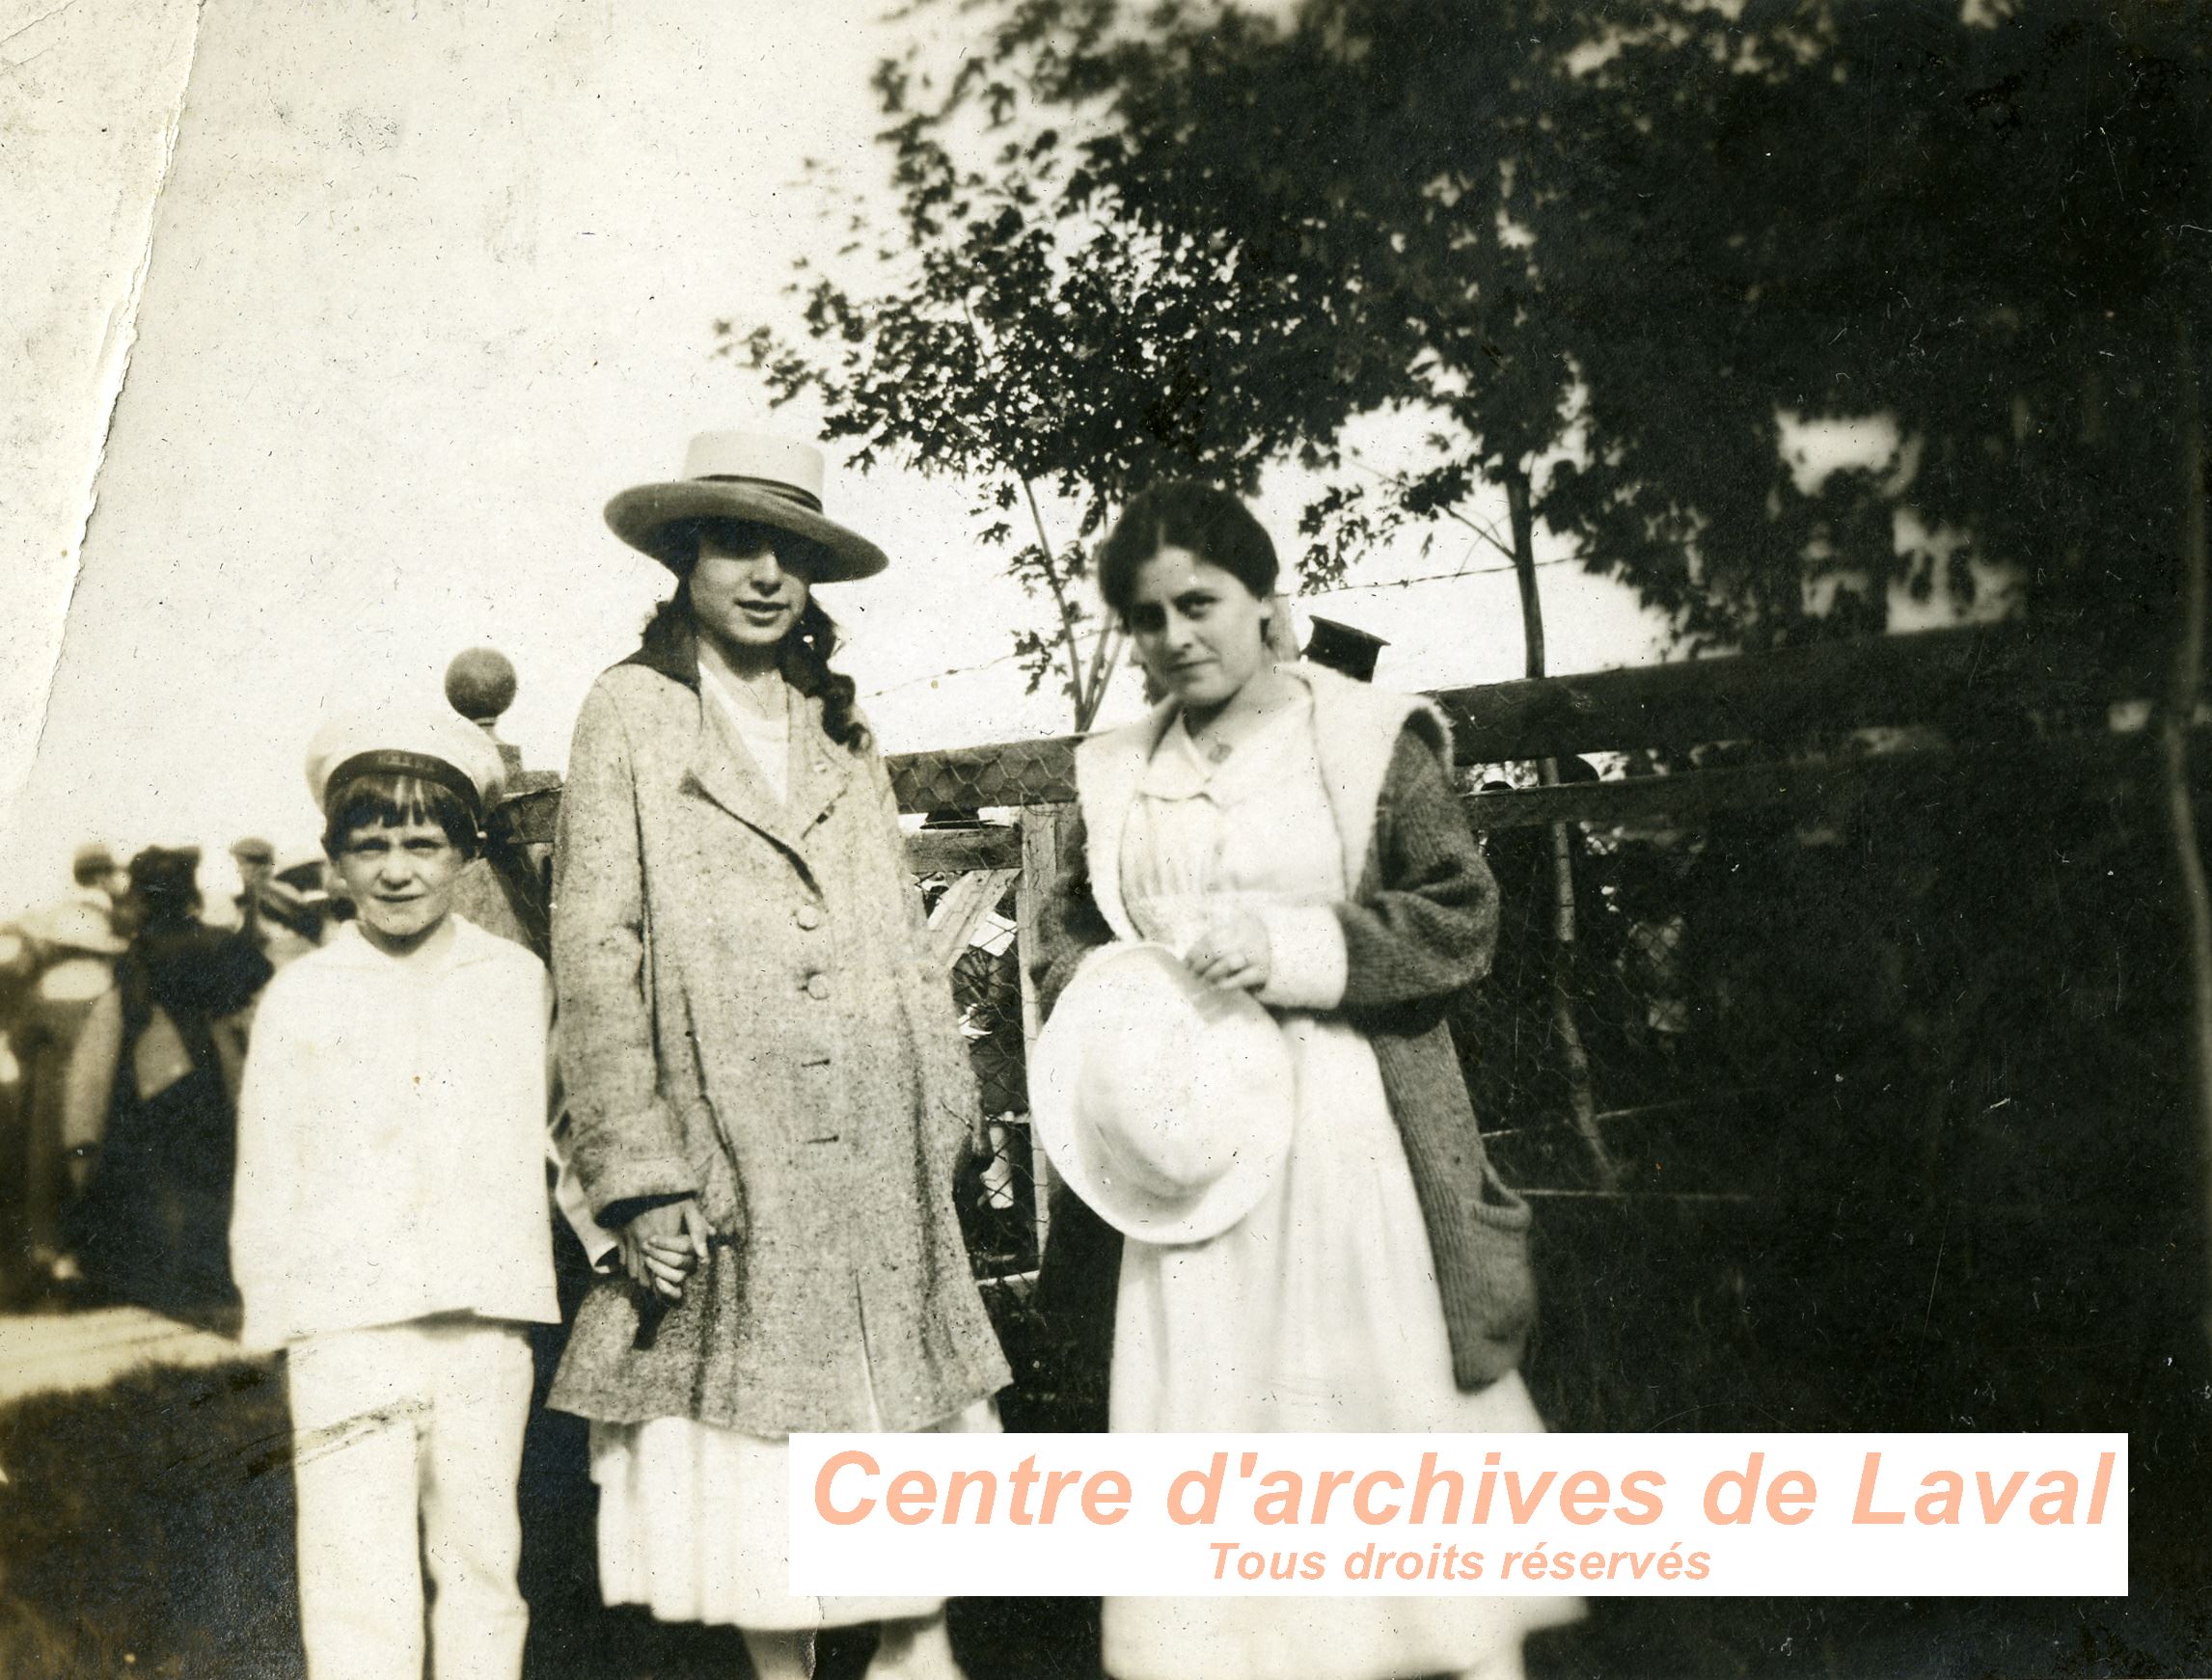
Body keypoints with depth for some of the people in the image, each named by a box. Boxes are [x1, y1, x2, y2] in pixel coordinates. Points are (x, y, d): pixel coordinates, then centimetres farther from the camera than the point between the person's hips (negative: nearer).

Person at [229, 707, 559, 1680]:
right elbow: (267, 1174, 6)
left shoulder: (519, 981, 8)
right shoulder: (300, 997, 5)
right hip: (345, 1327, -1)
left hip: (487, 1318, 1)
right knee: (355, 1568, -4)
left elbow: (561, 1127, 14)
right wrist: (280, 1308, 1)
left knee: (480, 1551, 9)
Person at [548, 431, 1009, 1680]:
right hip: (732, 1147, -3)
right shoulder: (632, 711, 3)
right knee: (755, 1433, 2)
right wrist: (640, 1176, -10)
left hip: (876, 1152, 4)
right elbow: (595, 955, -3)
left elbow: (904, 936, 16)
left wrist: (944, 1105, 5)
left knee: (907, 1412, 4)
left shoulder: (843, 726, 17)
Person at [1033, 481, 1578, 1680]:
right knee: (1201, 1416, 3)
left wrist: (1295, 950, -16)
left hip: (1352, 1139, -3)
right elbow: (1069, 933, 20)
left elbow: (1461, 917, -5)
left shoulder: (1370, 738, -1)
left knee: (1393, 1401, 2)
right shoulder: (1117, 775, 11)